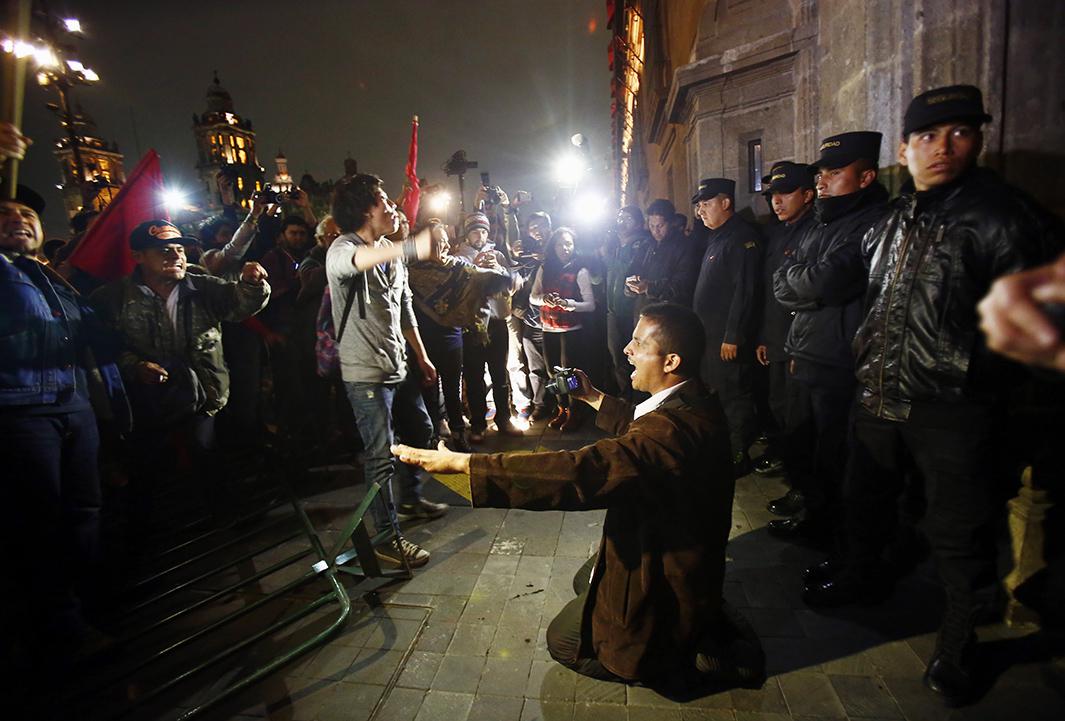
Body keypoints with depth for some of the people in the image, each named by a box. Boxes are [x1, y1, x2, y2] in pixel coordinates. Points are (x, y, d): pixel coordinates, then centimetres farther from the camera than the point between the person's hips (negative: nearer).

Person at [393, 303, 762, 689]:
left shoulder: (673, 429, -37)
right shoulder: (695, 403, -7)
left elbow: (578, 473, -45)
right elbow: (640, 426, 14)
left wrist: (458, 462, -44)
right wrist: (593, 397, 15)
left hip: (664, 581, -9)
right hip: (685, 559, 9)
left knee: (563, 641, 10)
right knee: (585, 581, 29)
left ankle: (697, 655, 7)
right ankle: (702, 620, 20)